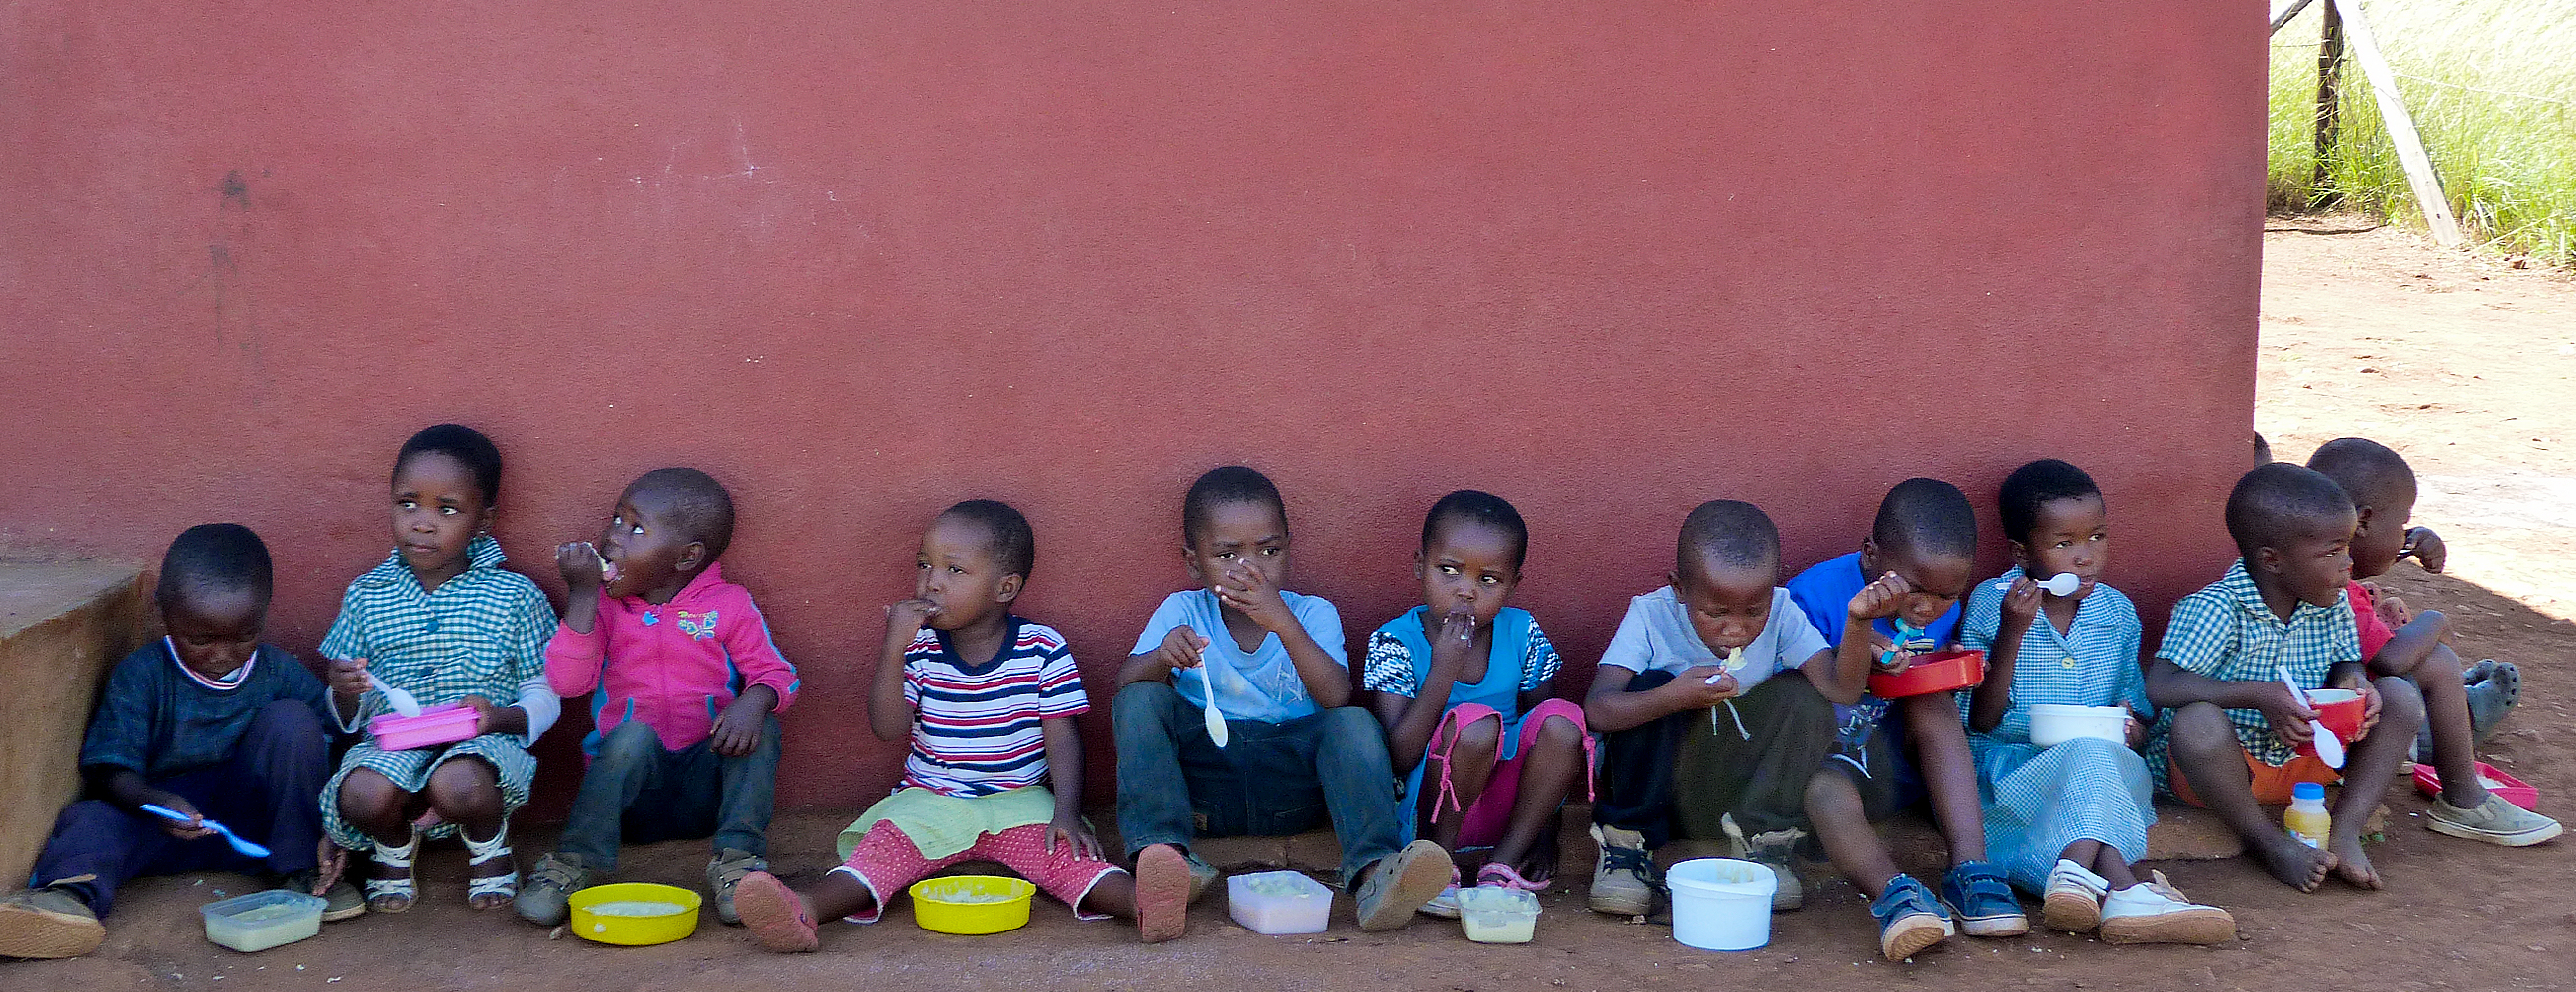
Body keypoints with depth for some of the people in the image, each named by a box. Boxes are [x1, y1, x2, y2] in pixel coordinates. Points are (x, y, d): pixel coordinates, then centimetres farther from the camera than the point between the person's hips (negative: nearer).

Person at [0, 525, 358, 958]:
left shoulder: (283, 673, -2)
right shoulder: (141, 675, -5)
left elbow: (330, 754, -6)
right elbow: (109, 769, -12)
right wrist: (156, 802, -35)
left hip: (254, 824, 0)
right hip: (169, 819, 0)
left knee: (292, 721, -20)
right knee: (91, 818, -27)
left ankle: (300, 869, -16)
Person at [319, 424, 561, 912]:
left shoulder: (514, 597, 4)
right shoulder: (366, 596, 10)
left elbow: (544, 697, 6)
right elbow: (347, 717, 13)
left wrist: (500, 717, -16)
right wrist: (343, 694, -12)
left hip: (481, 745, -2)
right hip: (391, 747, 2)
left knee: (460, 785, -38)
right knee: (364, 795, -33)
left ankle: (488, 848, 2)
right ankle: (395, 848, 6)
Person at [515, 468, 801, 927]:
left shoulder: (729, 605, 4)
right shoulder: (601, 606, 7)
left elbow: (775, 673, -1)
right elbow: (566, 681, -8)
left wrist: (753, 701, -26)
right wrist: (582, 592, -14)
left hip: (707, 784, 1)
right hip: (627, 779, 0)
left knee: (761, 726, -25)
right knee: (634, 733, -32)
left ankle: (738, 858, -28)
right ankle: (578, 861, -32)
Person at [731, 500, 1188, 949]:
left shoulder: (1043, 649, -4)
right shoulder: (919, 649, -1)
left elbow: (1061, 736, -5)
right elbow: (888, 727, -10)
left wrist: (1067, 811, -19)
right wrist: (894, 648, -21)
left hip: (1019, 801, -1)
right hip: (929, 799, 2)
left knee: (1059, 847, -31)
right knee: (883, 844, -27)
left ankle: (1138, 899, -54)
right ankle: (806, 909, -50)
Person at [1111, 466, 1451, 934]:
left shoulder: (1312, 614, 3)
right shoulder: (1182, 612, 6)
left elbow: (1337, 698, -15)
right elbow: (1124, 685, -7)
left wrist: (1283, 624, -26)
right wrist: (1160, 658, -30)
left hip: (1293, 788, -1)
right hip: (1201, 780, 1)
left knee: (1355, 723, -25)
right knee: (1142, 701, -19)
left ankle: (1375, 871, -46)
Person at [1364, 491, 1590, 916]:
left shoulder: (1522, 634, -2)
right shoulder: (1395, 642, -11)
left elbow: (1543, 737, 7)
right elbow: (1399, 758, -20)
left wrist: (1544, 831, 0)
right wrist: (1443, 672, -28)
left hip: (1509, 806, 4)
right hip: (1428, 810, -4)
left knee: (1563, 720, -23)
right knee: (1474, 723, -32)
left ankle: (1504, 864, -14)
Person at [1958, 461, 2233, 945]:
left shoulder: (2116, 612, 11)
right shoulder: (1990, 604, -1)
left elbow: (2137, 710, 19)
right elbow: (1980, 721, -6)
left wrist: (2133, 728, -7)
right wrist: (2011, 633, -17)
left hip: (2102, 762, 4)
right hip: (2011, 763, -4)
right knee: (2088, 756, -34)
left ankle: (2079, 870, -52)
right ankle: (2123, 883, -52)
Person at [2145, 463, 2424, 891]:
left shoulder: (2333, 605, -2)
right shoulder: (2213, 611, -23)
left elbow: (2345, 660, 14)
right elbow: (2161, 685, -32)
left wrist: (2355, 683, -13)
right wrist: (2259, 695, -37)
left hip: (2304, 758, 6)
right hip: (2228, 764, -6)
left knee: (2400, 697, -8)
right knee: (2197, 722, -40)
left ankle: (2345, 831, -10)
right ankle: (2268, 840, -16)